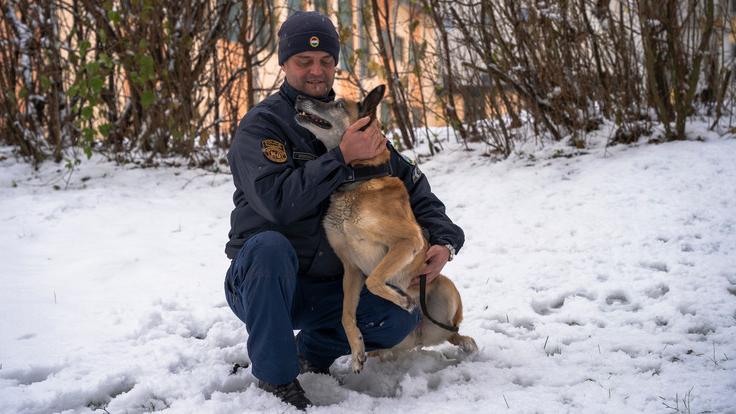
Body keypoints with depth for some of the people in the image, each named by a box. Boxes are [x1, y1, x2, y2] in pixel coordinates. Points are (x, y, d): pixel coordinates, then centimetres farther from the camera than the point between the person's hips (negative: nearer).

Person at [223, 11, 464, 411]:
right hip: (261, 283, -4)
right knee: (271, 246, -37)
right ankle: (275, 374, -19)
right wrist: (343, 157, -31)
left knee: (402, 316, -18)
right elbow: (278, 202, -28)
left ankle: (313, 349, 8)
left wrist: (444, 238, -11)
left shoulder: (353, 121, 5)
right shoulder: (261, 124, -12)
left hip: (324, 287, 4)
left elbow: (410, 182, 5)